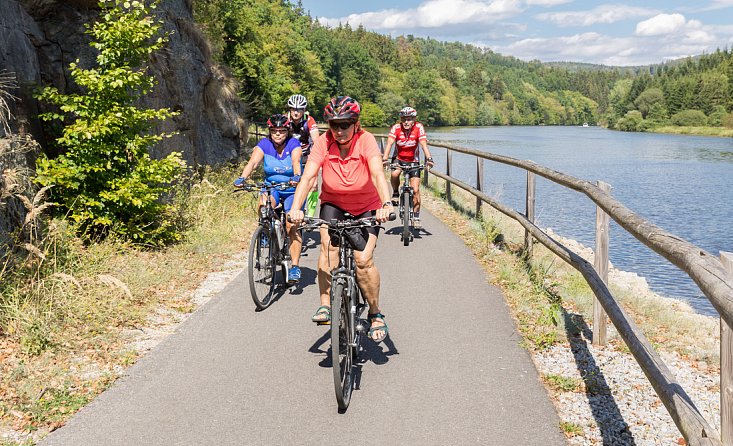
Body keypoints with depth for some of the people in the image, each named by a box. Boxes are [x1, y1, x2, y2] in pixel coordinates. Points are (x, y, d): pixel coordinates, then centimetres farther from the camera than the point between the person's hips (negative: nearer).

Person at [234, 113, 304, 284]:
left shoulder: (293, 144, -12)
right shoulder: (264, 144, -8)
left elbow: (296, 162, -31)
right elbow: (253, 162, -23)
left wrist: (296, 176, -52)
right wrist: (242, 178, -42)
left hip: (292, 190, -2)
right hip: (271, 188, 2)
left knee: (292, 226, -15)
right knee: (263, 206, -33)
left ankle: (295, 267, -8)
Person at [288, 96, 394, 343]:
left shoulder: (366, 140, -22)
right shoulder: (323, 142, -17)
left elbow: (378, 173, -35)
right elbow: (308, 176, -26)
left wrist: (386, 204, -52)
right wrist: (296, 208, -41)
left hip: (366, 207, -1)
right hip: (333, 203, 2)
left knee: (364, 260, -15)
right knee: (328, 244, -26)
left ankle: (375, 313, 6)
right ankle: (325, 304, -16)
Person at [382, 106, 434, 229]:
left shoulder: (418, 128, -17)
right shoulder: (396, 128, -17)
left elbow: (423, 144, -25)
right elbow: (389, 143, -27)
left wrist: (429, 159, -41)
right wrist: (385, 159, -43)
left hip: (413, 161, 0)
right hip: (399, 159, 0)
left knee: (415, 190, -7)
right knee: (394, 174, -33)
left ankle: (416, 218, 6)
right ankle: (395, 194, -3)